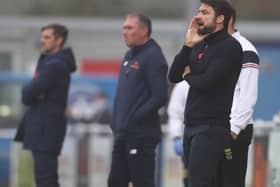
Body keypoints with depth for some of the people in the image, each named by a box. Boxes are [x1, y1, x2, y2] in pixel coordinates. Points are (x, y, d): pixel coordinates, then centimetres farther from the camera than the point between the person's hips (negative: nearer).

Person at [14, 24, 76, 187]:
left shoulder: (55, 65, -15)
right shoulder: (49, 61, 18)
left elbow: (29, 93, -19)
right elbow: (29, 93, 15)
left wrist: (28, 95, 2)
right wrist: (31, 95, -6)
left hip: (47, 129, -10)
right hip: (42, 126, 10)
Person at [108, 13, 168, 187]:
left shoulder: (153, 57, -12)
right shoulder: (129, 56, 16)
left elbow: (160, 97, -19)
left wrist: (135, 118, -18)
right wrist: (117, 121, 13)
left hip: (142, 135, -9)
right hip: (122, 134, 9)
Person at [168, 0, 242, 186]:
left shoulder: (229, 47, -8)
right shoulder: (200, 45, 17)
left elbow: (208, 82, -18)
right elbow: (173, 76, 10)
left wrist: (188, 75, 3)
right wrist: (188, 45, 0)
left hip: (212, 127, -8)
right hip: (192, 126, 8)